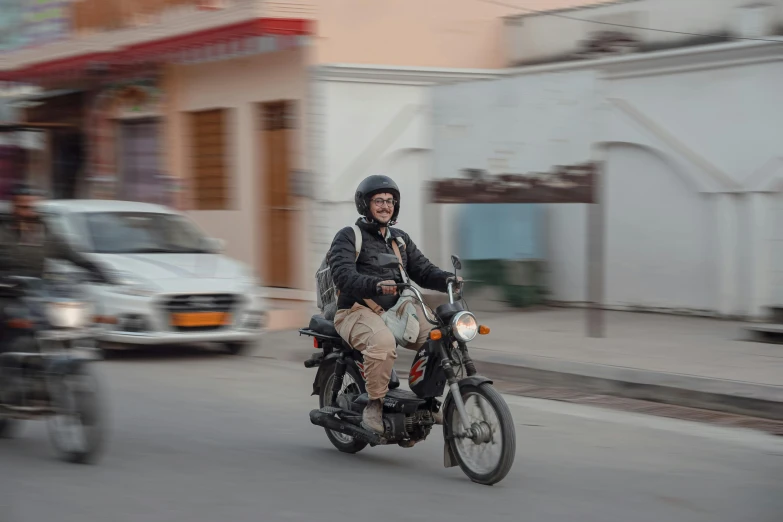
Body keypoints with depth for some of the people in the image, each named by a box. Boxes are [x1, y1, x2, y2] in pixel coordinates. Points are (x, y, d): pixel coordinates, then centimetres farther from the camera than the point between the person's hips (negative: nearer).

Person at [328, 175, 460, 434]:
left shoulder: (400, 239, 21)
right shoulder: (348, 236, 0)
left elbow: (422, 270, 13)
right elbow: (344, 276, -16)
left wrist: (447, 279, -9)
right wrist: (377, 285, -35)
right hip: (358, 310, -6)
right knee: (383, 341, -38)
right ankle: (374, 404, -23)